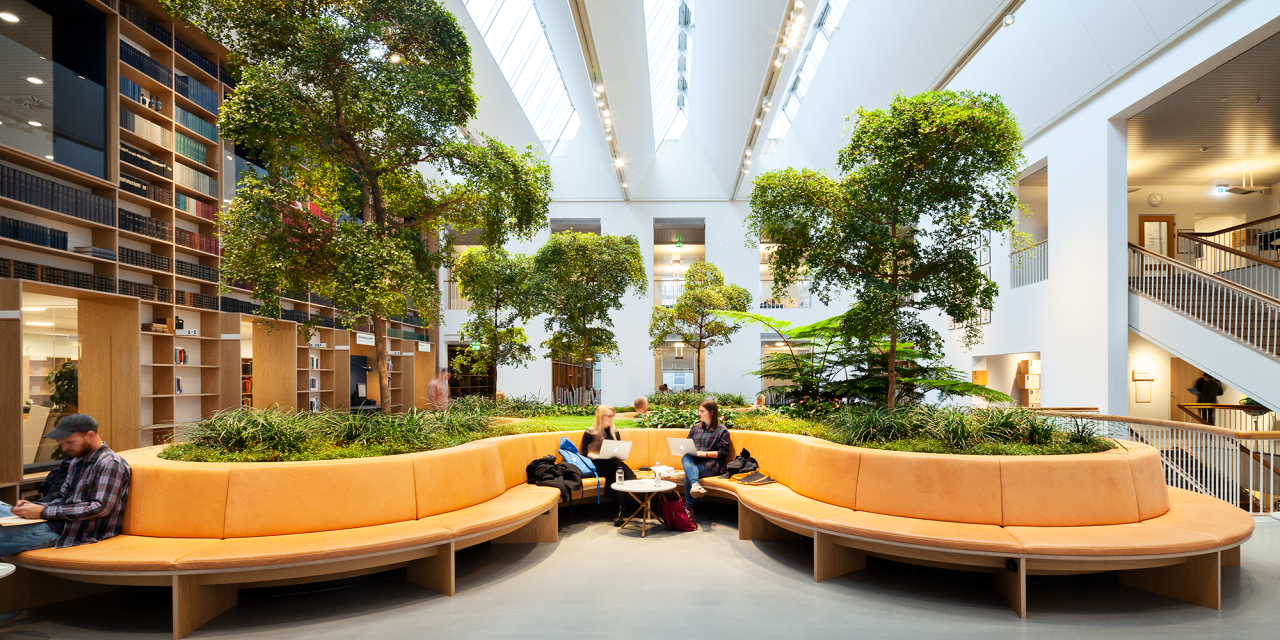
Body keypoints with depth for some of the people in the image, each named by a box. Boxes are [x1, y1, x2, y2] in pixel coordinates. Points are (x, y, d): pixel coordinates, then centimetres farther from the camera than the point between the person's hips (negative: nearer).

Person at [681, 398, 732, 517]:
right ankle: (695, 484, -58)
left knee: (688, 474, -32)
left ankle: (688, 508, -30)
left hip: (711, 464, -5)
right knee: (685, 458, -33)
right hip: (694, 461, 5)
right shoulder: (695, 428, 23)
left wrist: (704, 453, -14)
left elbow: (723, 453, -4)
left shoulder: (722, 430, 4)